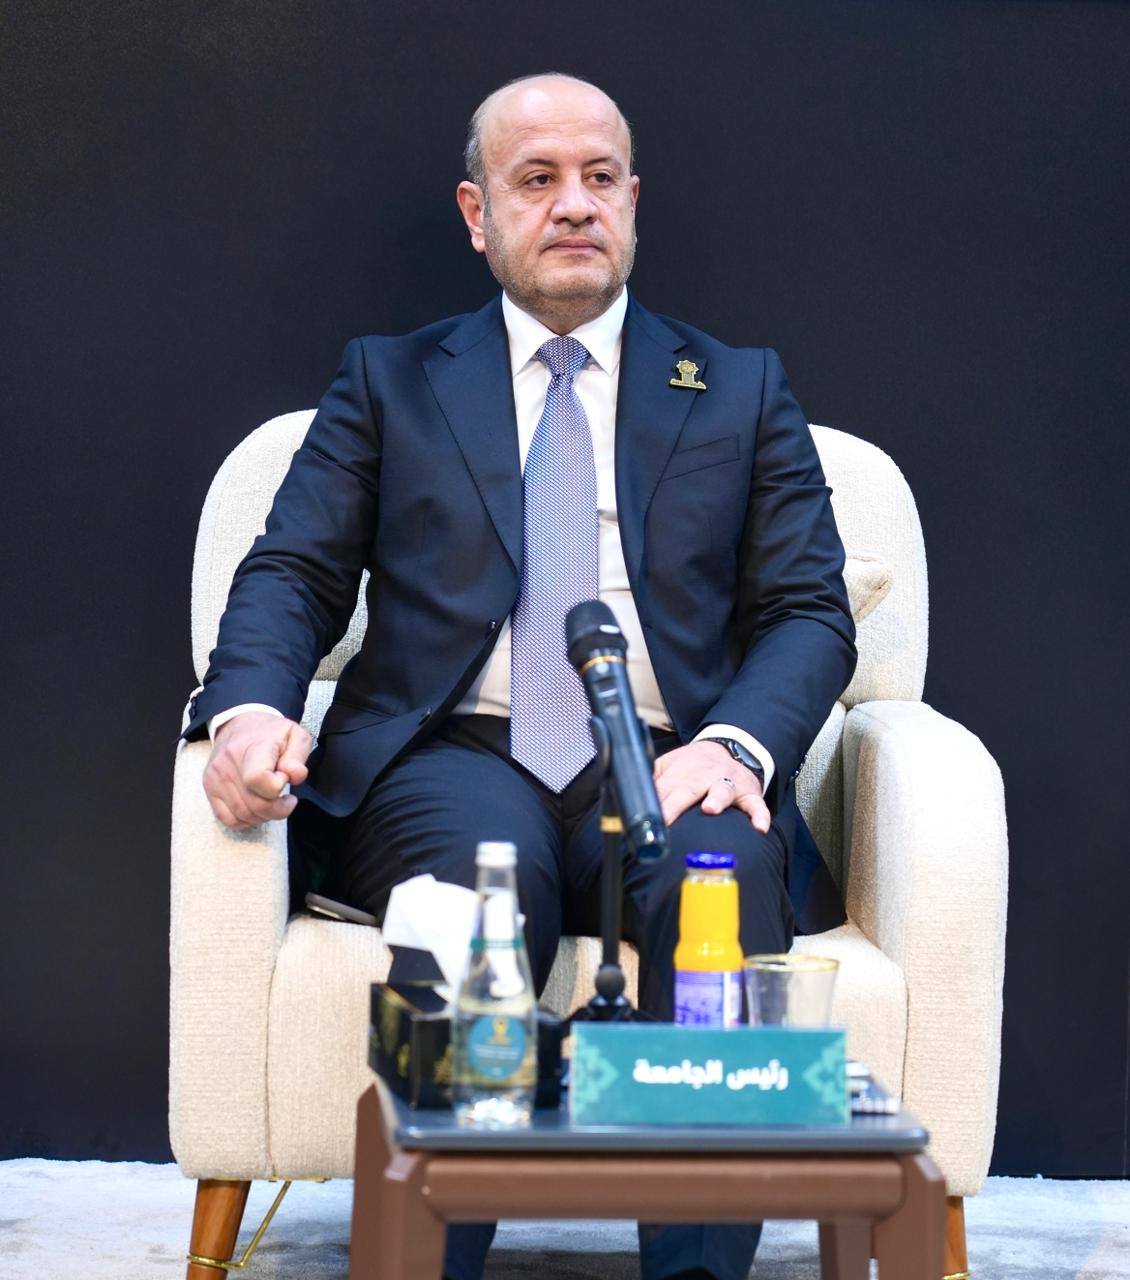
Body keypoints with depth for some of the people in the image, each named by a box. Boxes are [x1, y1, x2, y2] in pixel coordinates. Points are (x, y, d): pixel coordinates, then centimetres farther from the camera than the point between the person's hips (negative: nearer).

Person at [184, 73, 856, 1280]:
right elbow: (292, 573, 11)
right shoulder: (387, 381, 20)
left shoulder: (742, 393, 20)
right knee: (485, 867, -36)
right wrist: (249, 707, -13)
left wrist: (735, 744, -12)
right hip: (452, 760, 0)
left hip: (665, 767, 1)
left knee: (721, 867, -35)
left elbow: (810, 611, 10)